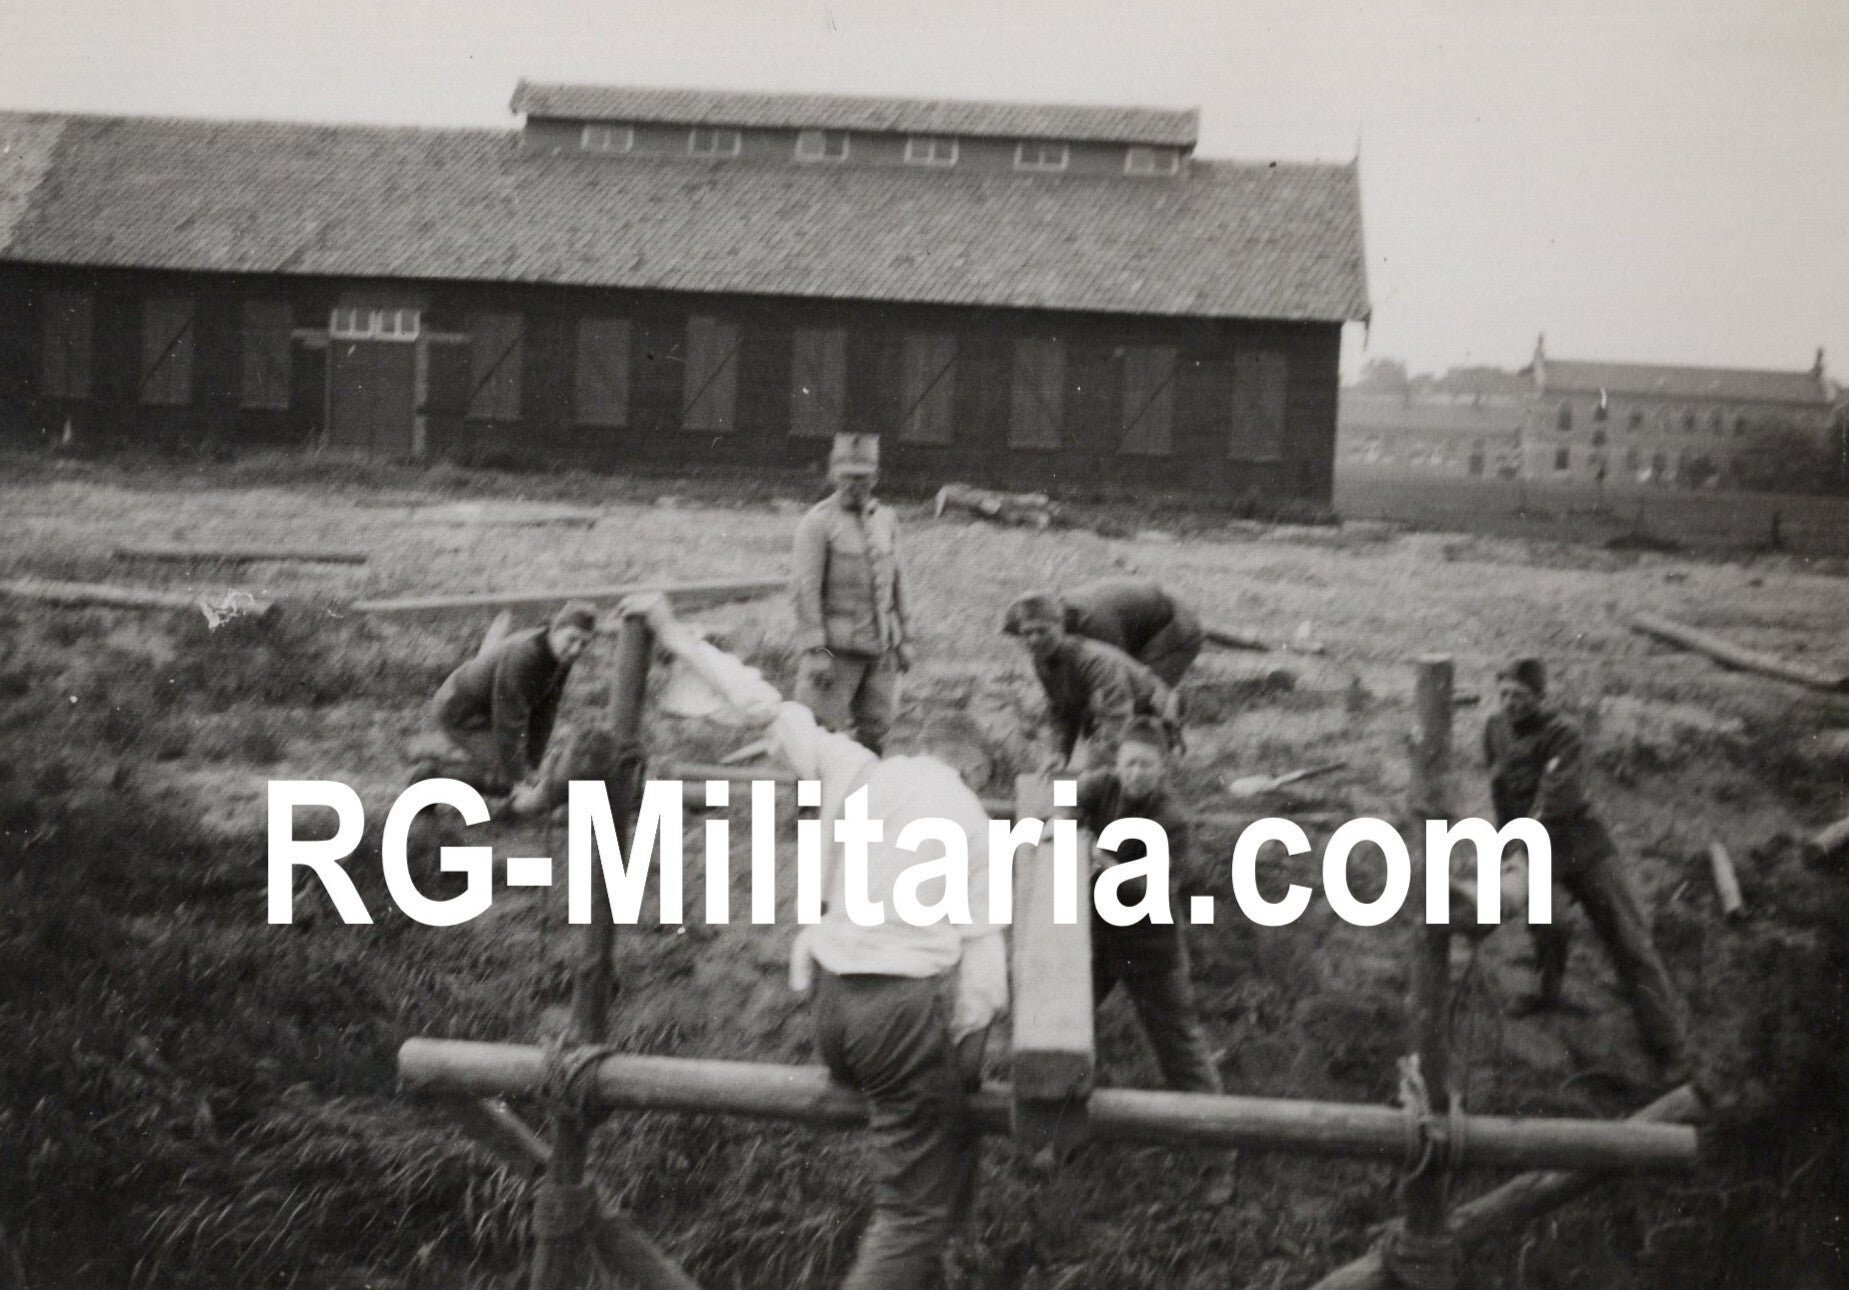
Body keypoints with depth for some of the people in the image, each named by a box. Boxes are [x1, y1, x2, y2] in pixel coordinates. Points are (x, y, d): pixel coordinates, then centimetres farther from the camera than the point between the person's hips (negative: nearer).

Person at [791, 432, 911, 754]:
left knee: (875, 729, 9)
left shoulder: (885, 519, 9)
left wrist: (903, 639, 14)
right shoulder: (817, 522, -9)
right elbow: (804, 588, -14)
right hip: (837, 646, -6)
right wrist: (816, 651, -19)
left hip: (881, 645, 6)